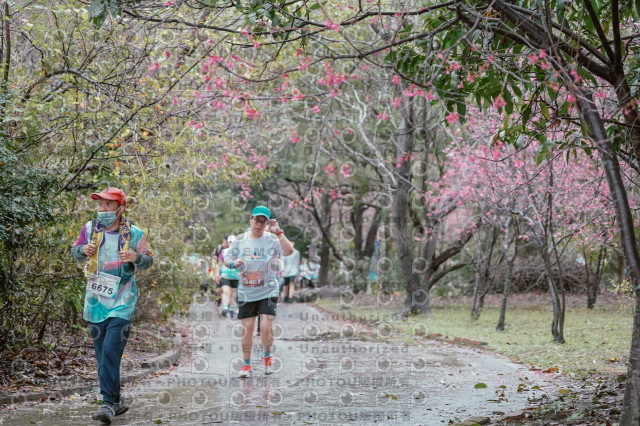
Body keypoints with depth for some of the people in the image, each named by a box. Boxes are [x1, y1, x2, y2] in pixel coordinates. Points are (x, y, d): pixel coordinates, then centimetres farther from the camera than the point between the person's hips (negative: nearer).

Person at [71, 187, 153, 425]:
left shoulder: (133, 234, -6)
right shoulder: (90, 228, 0)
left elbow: (148, 261, 5)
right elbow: (75, 252, 14)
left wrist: (137, 258, -18)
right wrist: (83, 250, -10)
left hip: (121, 302, -4)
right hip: (95, 301, 4)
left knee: (111, 352, -16)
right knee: (102, 355, 11)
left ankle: (108, 404, -13)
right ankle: (117, 401, 24)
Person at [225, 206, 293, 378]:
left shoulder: (271, 239, -3)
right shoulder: (240, 240, 5)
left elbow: (289, 251, -20)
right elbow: (227, 260, 10)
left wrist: (278, 232, -24)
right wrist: (234, 263, -12)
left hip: (268, 291, -2)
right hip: (246, 292, 2)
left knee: (266, 326, -11)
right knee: (247, 329, 2)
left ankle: (267, 356, 16)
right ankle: (246, 365, 15)